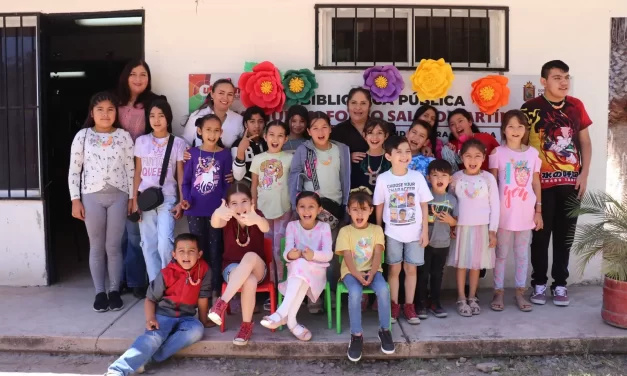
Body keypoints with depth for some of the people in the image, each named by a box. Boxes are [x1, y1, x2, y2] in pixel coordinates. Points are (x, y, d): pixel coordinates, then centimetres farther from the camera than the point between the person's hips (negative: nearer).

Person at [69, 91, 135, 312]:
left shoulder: (124, 136, 3)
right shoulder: (83, 136, 1)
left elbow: (130, 169, 4)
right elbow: (74, 170, 2)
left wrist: (132, 197, 2)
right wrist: (75, 200, -3)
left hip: (118, 196, 0)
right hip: (92, 196, 0)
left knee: (114, 246, 5)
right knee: (97, 247, 7)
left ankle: (114, 291, 18)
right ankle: (100, 292, 18)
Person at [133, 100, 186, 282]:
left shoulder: (178, 143, 2)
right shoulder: (141, 141, 7)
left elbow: (180, 175, 2)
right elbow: (138, 172, 8)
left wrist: (181, 202, -3)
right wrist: (134, 200, 3)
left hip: (167, 198, -2)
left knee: (164, 243, -15)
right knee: (149, 244, 4)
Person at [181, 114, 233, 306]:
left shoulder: (225, 154, 1)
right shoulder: (192, 153, 2)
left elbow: (227, 184, 2)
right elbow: (186, 181, 4)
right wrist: (186, 200, -11)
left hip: (216, 210, -1)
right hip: (195, 210, 1)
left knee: (215, 249, 7)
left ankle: (215, 289, 17)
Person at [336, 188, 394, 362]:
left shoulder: (376, 229, 7)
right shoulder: (345, 231, 1)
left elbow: (377, 254, -4)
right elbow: (347, 256, -8)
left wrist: (371, 273, -22)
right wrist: (357, 275, -25)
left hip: (372, 270, 2)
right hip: (351, 272, -1)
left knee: (383, 289, -30)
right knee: (355, 292, -34)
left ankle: (384, 330, -10)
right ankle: (356, 335, -19)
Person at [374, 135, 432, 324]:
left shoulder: (417, 177, -5)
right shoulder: (383, 178, -6)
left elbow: (424, 206, 0)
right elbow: (379, 207, 1)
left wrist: (425, 231, -2)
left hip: (414, 232, 1)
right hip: (392, 232, -1)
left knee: (411, 268, 8)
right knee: (394, 268, 7)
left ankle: (409, 306, 20)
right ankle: (394, 306, 20)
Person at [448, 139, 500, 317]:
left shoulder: (488, 178, -5)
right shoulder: (456, 177, -2)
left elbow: (495, 205, -2)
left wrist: (493, 230, -3)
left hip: (481, 227, 0)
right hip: (461, 227, 0)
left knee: (476, 264, 8)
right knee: (461, 264, 6)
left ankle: (472, 298, 22)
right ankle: (461, 299, 16)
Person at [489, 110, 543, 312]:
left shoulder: (533, 153, 4)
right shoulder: (497, 153, -4)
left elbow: (536, 183, 8)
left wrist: (538, 210, 6)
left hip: (526, 213, 3)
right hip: (504, 212, -2)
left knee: (522, 253, 12)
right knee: (501, 253, 7)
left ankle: (520, 292, 22)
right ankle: (498, 292, 16)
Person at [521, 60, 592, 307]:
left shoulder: (576, 106, 7)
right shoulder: (530, 108, -4)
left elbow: (585, 142, 12)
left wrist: (584, 174, 3)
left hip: (570, 182, 3)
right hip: (542, 182, -3)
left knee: (565, 236, 8)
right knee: (541, 235, 4)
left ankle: (560, 284, 20)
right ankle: (539, 284, 17)